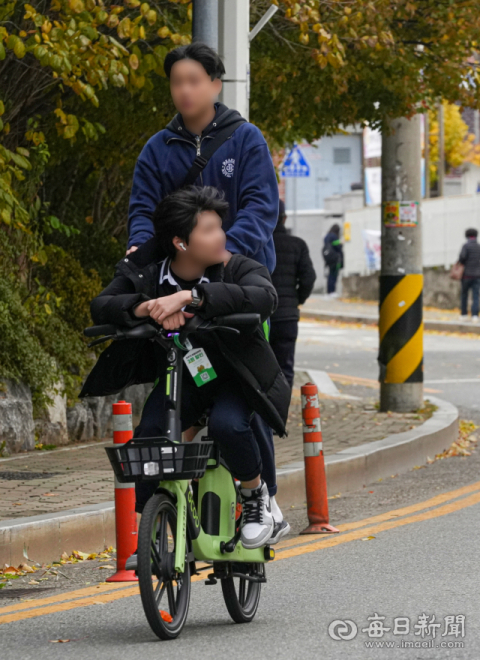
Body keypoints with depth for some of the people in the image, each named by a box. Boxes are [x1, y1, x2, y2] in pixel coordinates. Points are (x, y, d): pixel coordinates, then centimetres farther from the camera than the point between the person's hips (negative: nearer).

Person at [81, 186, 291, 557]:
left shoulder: (238, 268, -16)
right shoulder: (145, 274, -10)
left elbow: (264, 297, -38)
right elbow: (101, 307, -22)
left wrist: (190, 297, -46)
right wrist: (148, 307, -43)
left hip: (234, 375, -2)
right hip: (177, 375, 2)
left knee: (228, 424, -33)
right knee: (146, 439, -21)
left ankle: (256, 496, -3)